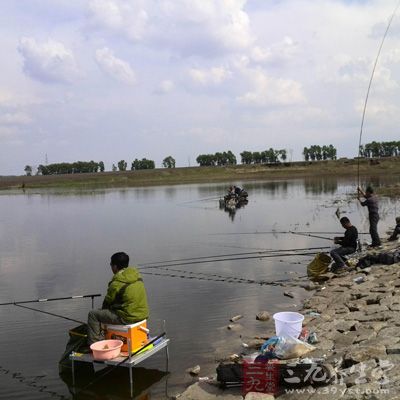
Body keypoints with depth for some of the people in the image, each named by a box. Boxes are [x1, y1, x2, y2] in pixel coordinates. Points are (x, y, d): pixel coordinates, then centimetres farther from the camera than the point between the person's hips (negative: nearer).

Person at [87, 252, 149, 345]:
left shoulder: (117, 283, -18)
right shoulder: (137, 275, 4)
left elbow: (108, 301, -4)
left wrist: (103, 309, 19)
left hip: (127, 318, -8)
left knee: (93, 314, 2)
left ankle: (93, 343, 4)